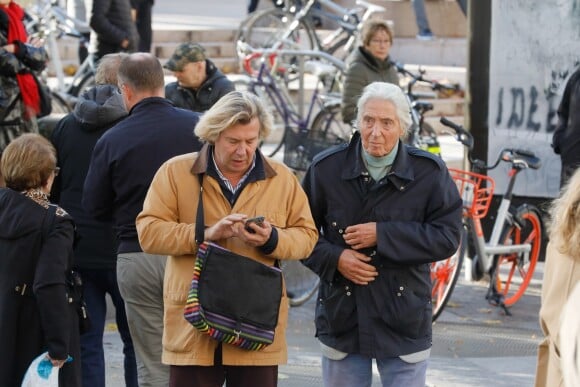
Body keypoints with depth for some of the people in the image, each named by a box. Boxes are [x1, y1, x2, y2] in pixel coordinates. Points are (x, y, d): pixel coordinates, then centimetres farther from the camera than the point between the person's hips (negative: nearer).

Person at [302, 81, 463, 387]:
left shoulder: (429, 172, -6)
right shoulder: (327, 168, -2)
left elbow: (447, 237, -10)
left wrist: (383, 235, -17)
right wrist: (334, 258, -12)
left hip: (404, 324, -2)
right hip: (342, 318, 2)